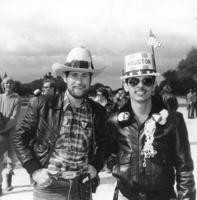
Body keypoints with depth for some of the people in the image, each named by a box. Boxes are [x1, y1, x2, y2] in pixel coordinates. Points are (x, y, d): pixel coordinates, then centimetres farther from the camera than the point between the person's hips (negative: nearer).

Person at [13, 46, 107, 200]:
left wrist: (96, 165, 0)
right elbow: (20, 138, 0)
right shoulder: (43, 105, -7)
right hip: (48, 187, -2)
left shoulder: (98, 112, -1)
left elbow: (104, 145, 15)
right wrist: (34, 170, -8)